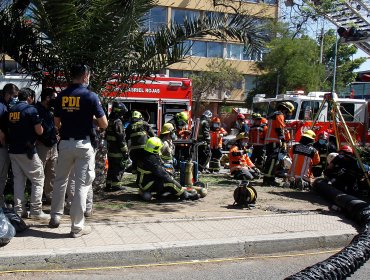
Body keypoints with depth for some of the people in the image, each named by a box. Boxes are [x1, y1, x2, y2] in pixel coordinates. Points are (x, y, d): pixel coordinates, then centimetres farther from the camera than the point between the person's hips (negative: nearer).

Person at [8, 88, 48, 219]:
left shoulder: (11, 110, 10)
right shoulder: (31, 109, -9)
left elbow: (8, 128, 18)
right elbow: (39, 131, -12)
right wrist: (40, 126, 7)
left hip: (13, 150, 7)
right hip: (27, 150, -7)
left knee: (18, 180, 12)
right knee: (38, 180, 1)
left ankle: (19, 211, 12)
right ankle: (36, 211, -2)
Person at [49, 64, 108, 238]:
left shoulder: (61, 96, 4)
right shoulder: (90, 96, -9)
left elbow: (57, 123, 10)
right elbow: (104, 124, -7)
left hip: (65, 143, 5)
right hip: (83, 144, -5)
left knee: (60, 180, 20)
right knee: (82, 185, 0)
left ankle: (55, 217, 30)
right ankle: (77, 227, 3)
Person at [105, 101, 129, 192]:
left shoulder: (110, 121, 13)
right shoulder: (118, 122, -16)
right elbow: (121, 138, -20)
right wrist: (125, 151, -17)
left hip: (110, 150, 9)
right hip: (117, 150, -9)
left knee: (111, 167, 15)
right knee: (119, 167, -1)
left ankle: (109, 184, 20)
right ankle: (116, 185, 1)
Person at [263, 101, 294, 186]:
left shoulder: (273, 115, 25)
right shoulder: (279, 115, -6)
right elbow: (279, 129, -15)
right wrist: (283, 141, -16)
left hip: (268, 141, 10)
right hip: (274, 141, -10)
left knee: (270, 160, 13)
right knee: (273, 160, -14)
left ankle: (267, 179, 16)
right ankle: (268, 179, -19)